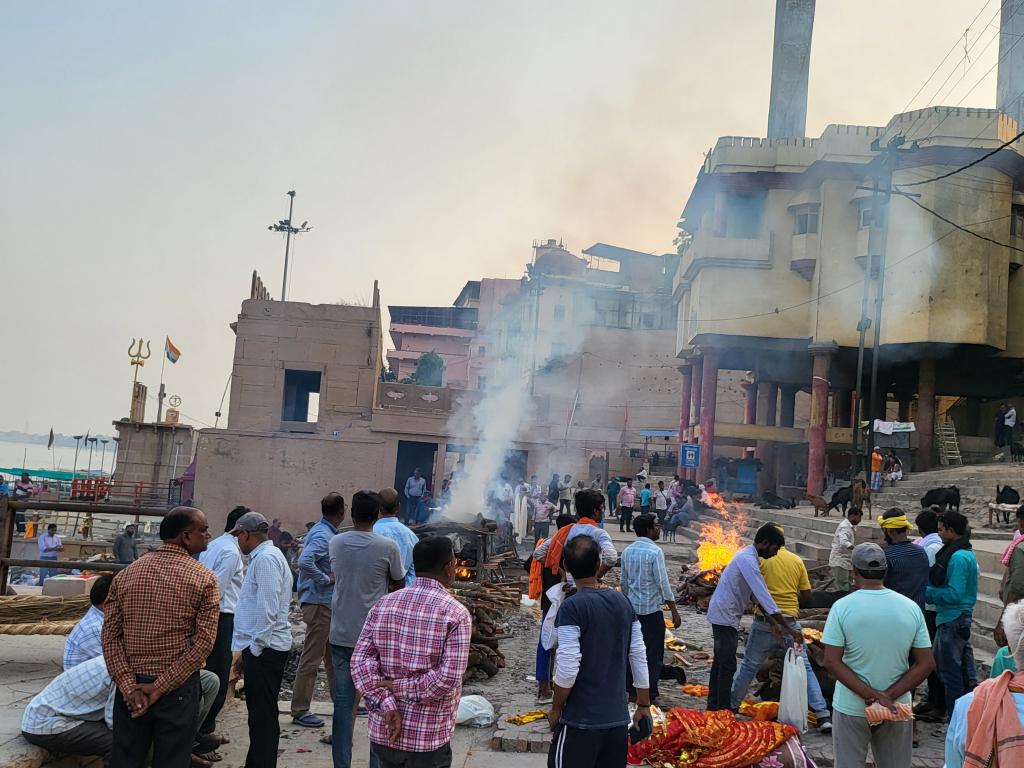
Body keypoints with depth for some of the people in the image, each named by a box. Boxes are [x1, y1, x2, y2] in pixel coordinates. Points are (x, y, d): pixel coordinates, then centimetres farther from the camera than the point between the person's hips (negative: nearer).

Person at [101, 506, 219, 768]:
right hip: (178, 689, -3)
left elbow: (110, 635, -1)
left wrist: (129, 686, -6)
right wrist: (161, 686, -12)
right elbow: (203, 642, -15)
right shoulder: (204, 579, -8)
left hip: (131, 687, 4)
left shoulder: (127, 574, 4)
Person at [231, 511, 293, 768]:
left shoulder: (266, 559, -14)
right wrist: (246, 653, 23)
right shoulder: (262, 557, 18)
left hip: (264, 648, -10)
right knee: (260, 713, 15)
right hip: (259, 647, 10)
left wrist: (254, 649, -15)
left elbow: (267, 609, -21)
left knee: (262, 715, -6)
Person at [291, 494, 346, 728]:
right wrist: (326, 579, -23)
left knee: (333, 656, 19)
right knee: (311, 659, -2)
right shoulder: (323, 535, -19)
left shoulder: (323, 531, 11)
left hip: (327, 603, 10)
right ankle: (300, 711, 6)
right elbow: (304, 561, -34)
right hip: (318, 603, -10)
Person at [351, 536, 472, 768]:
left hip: (382, 733, 5)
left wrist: (387, 705, -9)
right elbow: (449, 678, -20)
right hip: (427, 740, -5)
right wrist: (402, 688, -11)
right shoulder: (456, 614, -13)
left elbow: (360, 660, -4)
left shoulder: (383, 604, 2)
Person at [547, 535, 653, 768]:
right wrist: (644, 705, 16)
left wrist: (555, 710, -3)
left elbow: (567, 669, -18)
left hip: (581, 722, -5)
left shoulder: (572, 607, -15)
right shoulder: (623, 602, 2)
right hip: (618, 718, 5)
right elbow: (640, 658, 6)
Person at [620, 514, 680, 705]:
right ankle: (650, 695, 5)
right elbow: (663, 583, -16)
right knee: (653, 653, 2)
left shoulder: (627, 551, 6)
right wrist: (674, 611, -10)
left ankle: (633, 691, 20)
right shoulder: (655, 551, -15)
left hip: (632, 608, 6)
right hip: (651, 609, -6)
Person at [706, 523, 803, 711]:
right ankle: (724, 710, 2)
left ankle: (714, 705, 28)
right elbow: (764, 596, -27)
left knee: (720, 661, 18)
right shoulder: (748, 560, -22)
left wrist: (775, 623, 6)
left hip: (722, 614, 11)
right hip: (725, 616, -11)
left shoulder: (748, 557, 9)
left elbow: (757, 595, 12)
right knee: (728, 666, -4)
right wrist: (789, 629, -26)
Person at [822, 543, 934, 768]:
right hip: (896, 708, 2)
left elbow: (832, 662, -16)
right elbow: (926, 663, -5)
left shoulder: (842, 607, -12)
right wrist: (888, 697, -10)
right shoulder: (911, 607, -4)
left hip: (851, 707, -2)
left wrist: (873, 696, -16)